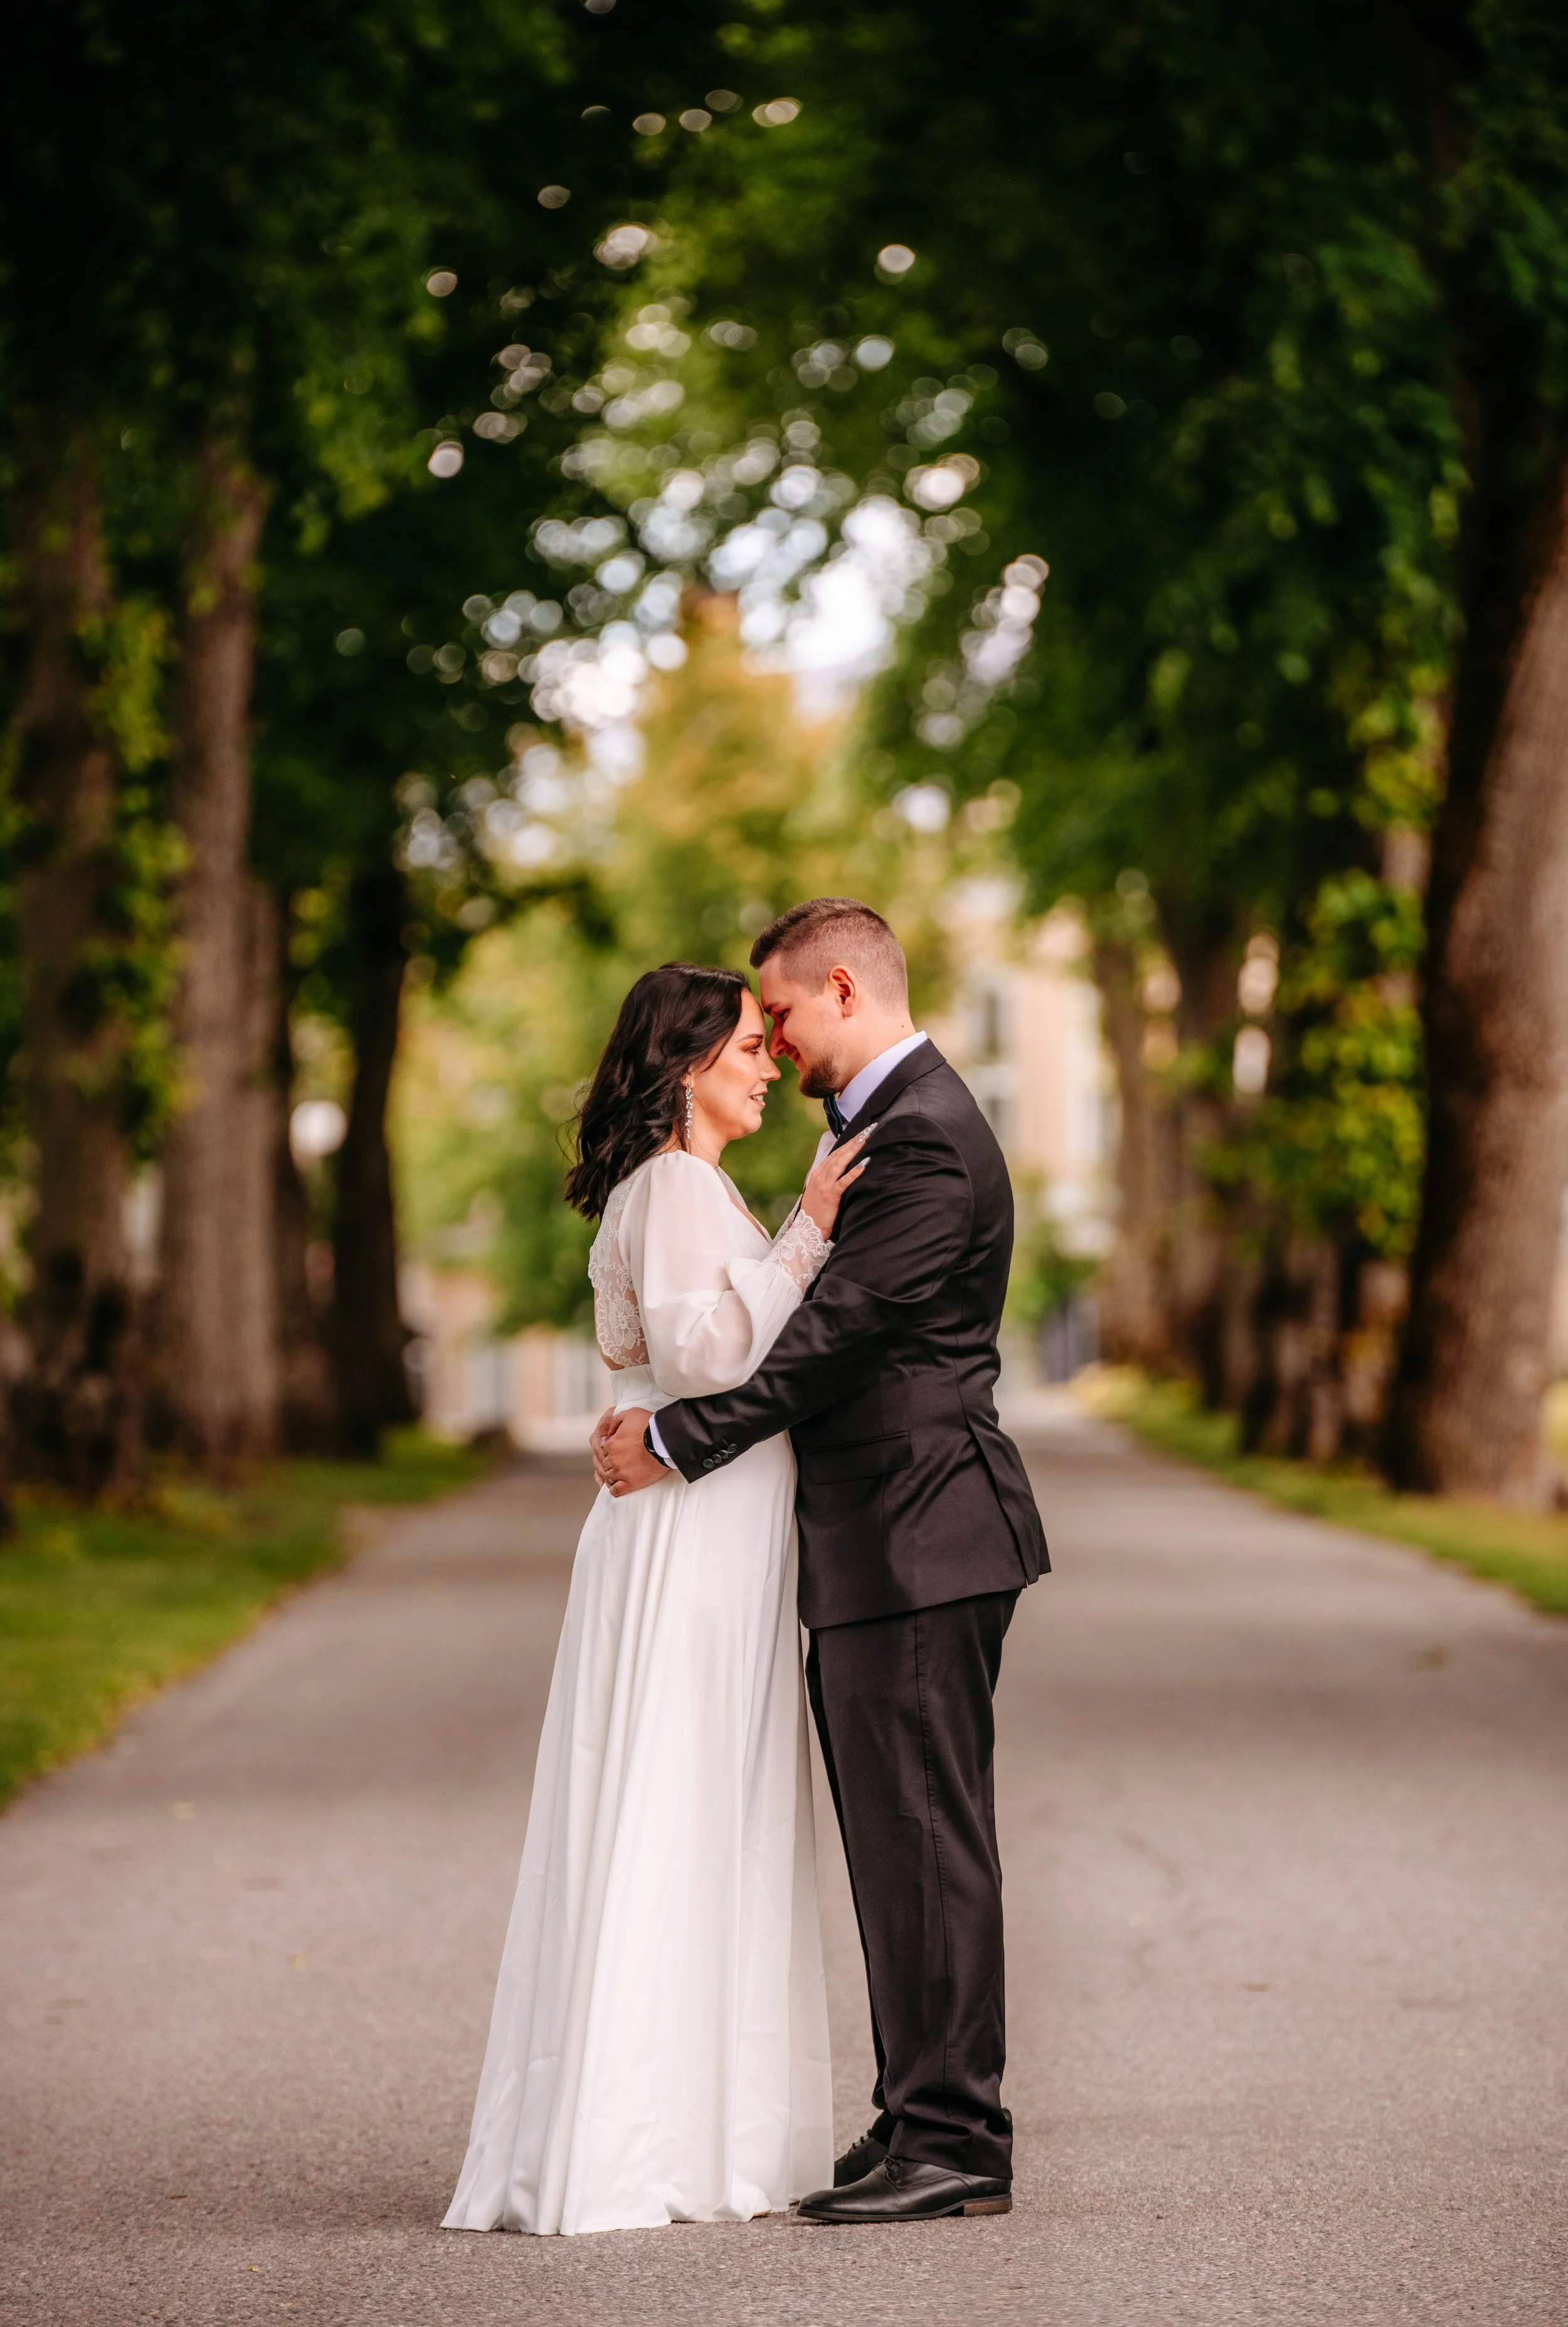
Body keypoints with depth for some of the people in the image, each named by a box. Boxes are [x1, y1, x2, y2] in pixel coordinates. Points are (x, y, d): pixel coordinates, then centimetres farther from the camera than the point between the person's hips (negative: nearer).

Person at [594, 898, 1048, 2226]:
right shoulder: (885, 1121, 18)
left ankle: (955, 2144, -2)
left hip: (917, 1540, -11)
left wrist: (678, 1442, -13)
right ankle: (925, 2121, 18)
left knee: (925, 1841, -7)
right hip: (878, 1544, 11)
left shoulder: (926, 1138, -16)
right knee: (896, 1844, 12)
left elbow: (833, 1335, -19)